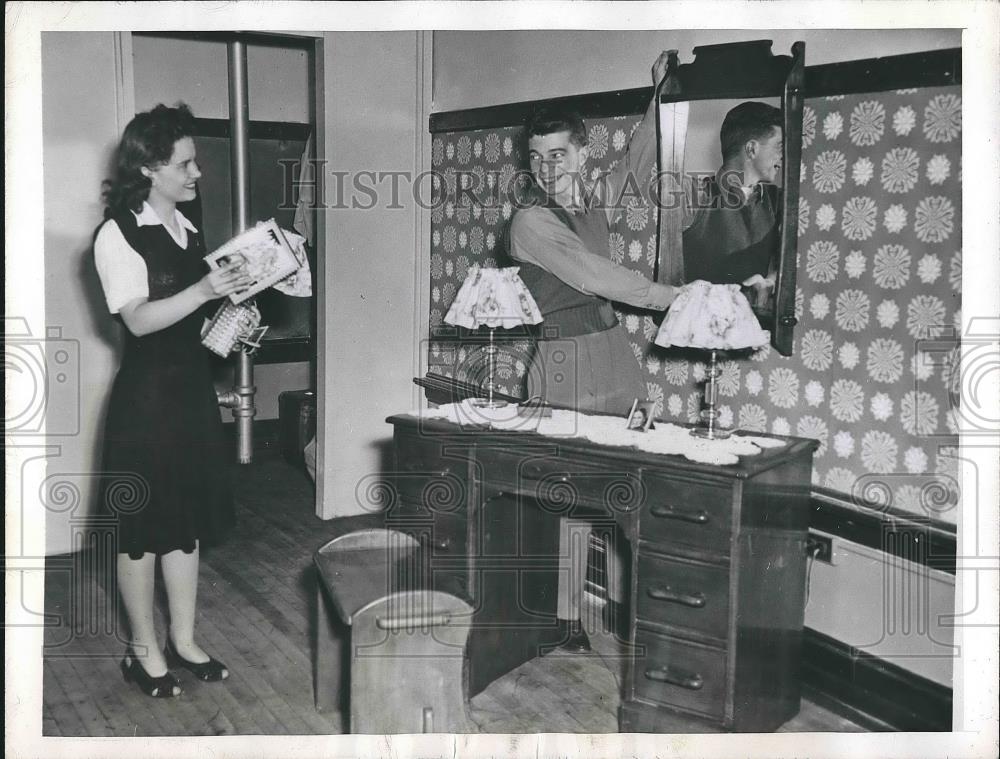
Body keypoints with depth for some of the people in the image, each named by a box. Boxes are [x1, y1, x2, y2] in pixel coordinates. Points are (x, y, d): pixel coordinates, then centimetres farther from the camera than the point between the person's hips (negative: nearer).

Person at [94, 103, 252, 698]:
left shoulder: (189, 230, 10)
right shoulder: (118, 235, -11)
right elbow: (139, 320, -20)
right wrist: (204, 290, -28)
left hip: (193, 387, 7)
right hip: (147, 394, -7)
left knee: (189, 518, 13)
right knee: (144, 525, 5)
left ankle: (184, 641, 27)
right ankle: (144, 650, 21)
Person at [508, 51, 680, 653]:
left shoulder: (596, 202, 12)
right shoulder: (531, 221, -8)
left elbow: (637, 166, 23)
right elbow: (595, 276, -14)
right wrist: (670, 296, -8)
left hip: (614, 351, 6)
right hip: (564, 360, -6)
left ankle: (626, 599, 18)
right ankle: (568, 617, 8)